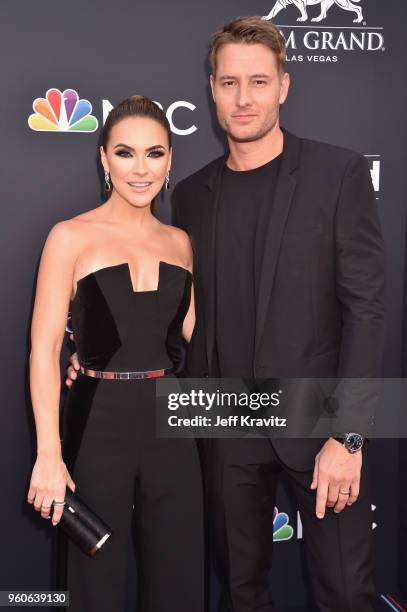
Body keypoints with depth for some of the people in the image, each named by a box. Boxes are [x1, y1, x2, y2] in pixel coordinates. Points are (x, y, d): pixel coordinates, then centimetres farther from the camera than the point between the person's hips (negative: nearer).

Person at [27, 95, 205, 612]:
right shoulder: (71, 236, -7)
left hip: (171, 424, 4)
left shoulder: (179, 241, 7)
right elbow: (44, 348, -11)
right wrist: (49, 454, -16)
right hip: (99, 425, -4)